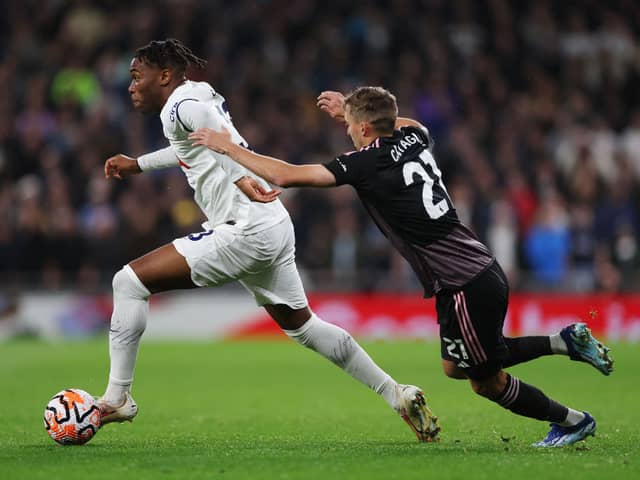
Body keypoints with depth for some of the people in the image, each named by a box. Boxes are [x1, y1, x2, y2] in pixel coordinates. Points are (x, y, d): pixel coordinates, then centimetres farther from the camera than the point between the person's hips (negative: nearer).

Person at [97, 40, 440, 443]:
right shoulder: (202, 96, 18)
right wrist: (138, 164, 45)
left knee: (130, 281, -8)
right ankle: (399, 396, 23)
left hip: (245, 231, -10)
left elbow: (218, 133, -33)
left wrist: (239, 177, -50)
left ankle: (117, 398, -7)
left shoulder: (181, 105, -10)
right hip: (273, 228, 10)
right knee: (301, 324, 22)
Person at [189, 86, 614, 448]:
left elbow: (287, 175, -17)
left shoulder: (368, 163, -16)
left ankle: (573, 421, 21)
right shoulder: (414, 136, 5)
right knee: (455, 366, 24)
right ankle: (566, 341, 22)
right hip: (482, 271, 8)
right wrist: (351, 110, 29)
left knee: (487, 381, 10)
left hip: (465, 286, -8)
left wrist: (228, 147, -7)